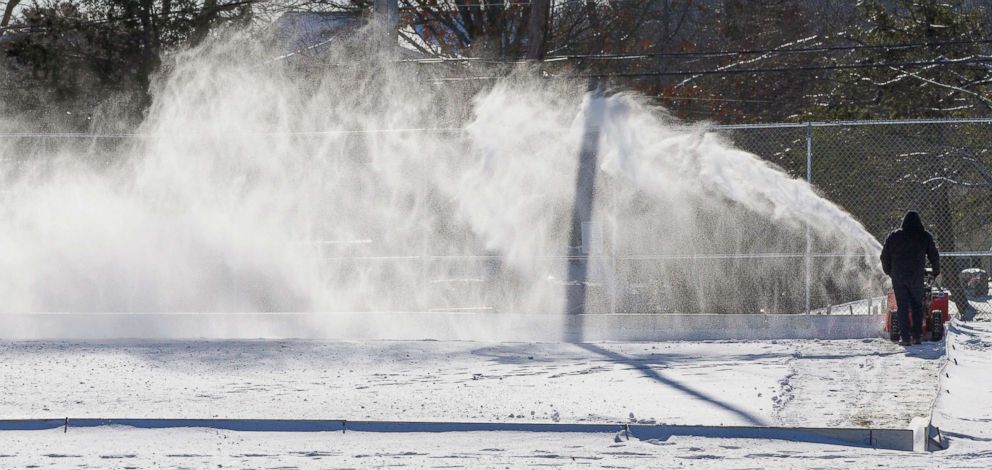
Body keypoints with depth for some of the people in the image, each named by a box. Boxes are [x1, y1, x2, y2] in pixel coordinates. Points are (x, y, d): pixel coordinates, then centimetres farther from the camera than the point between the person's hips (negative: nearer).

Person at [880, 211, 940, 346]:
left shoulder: (893, 237, 4)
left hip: (898, 276, 0)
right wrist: (936, 272, 26)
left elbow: (885, 257, 8)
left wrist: (889, 272, 24)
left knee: (902, 306, 2)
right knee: (917, 306, 10)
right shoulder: (925, 237, 3)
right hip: (917, 276, 0)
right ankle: (916, 336, 4)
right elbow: (934, 256, 9)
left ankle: (905, 337, -5)